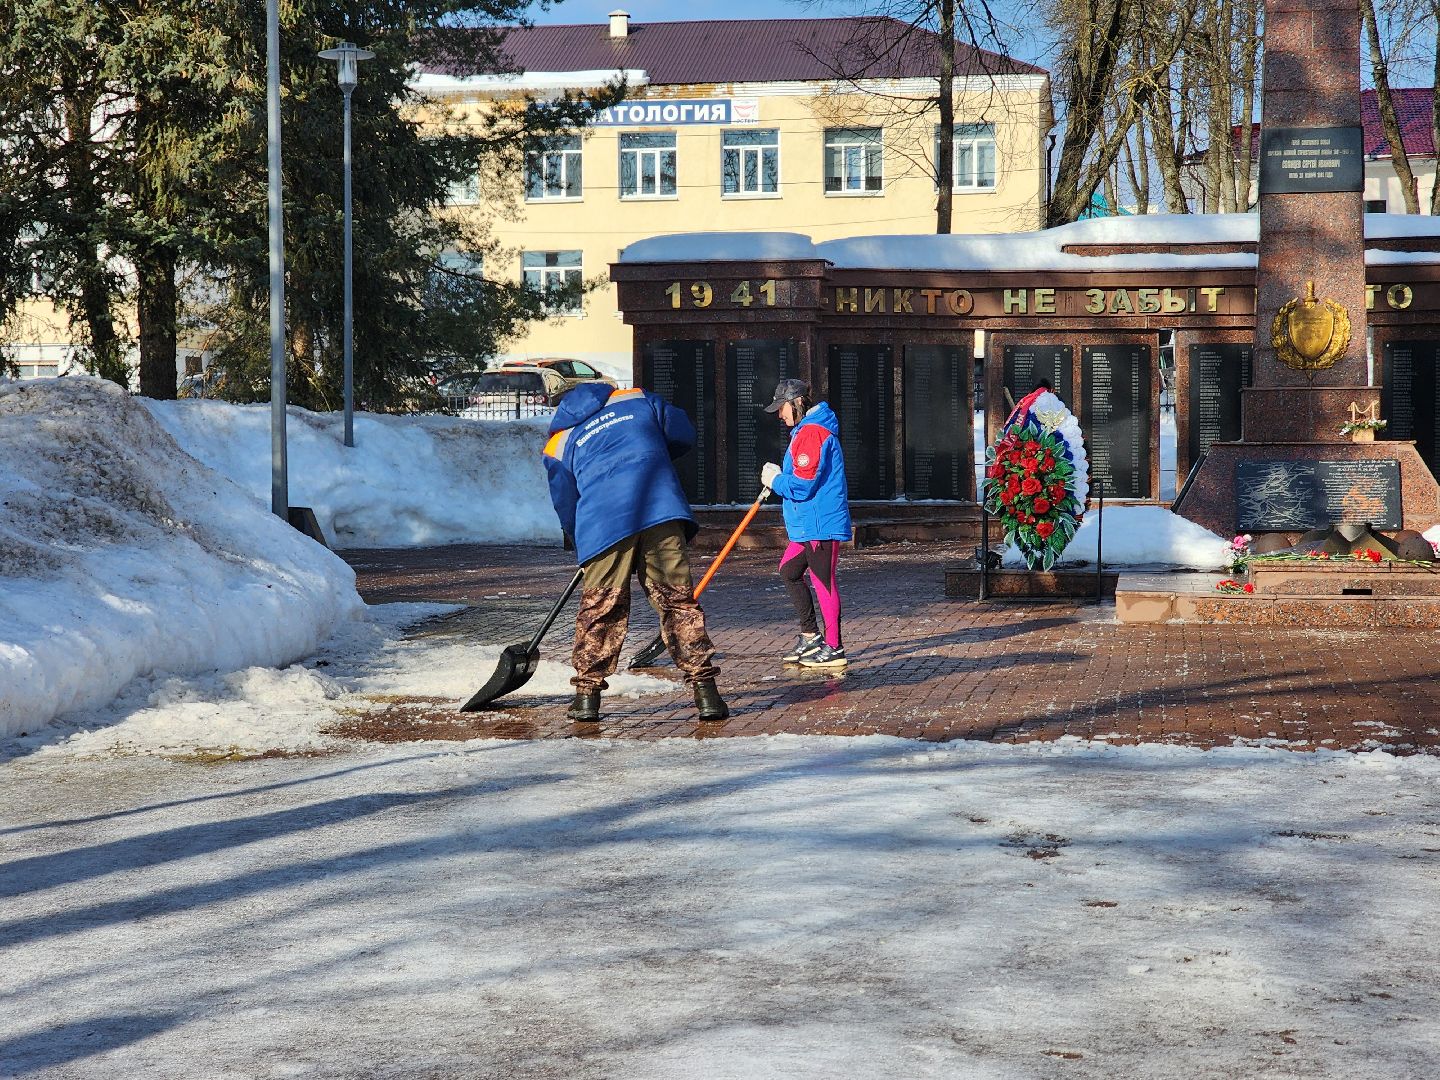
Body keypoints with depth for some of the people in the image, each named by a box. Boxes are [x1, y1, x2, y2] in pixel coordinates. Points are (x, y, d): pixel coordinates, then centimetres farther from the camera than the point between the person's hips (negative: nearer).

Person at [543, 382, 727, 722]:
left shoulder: (557, 445, 20)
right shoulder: (639, 400, 22)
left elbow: (566, 507, 20)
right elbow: (684, 434, 24)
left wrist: (584, 542, 35)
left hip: (603, 526, -1)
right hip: (661, 513, 1)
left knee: (599, 607, 12)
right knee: (679, 601, 6)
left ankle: (588, 692, 15)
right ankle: (705, 691, 3)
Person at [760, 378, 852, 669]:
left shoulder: (812, 433, -18)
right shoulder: (805, 430, 18)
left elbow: (802, 486, -21)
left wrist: (775, 480, -5)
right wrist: (778, 477, 12)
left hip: (820, 524, -11)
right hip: (809, 524, 11)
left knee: (822, 580, -6)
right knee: (789, 571, 18)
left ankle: (834, 648, 0)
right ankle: (811, 636, 22)